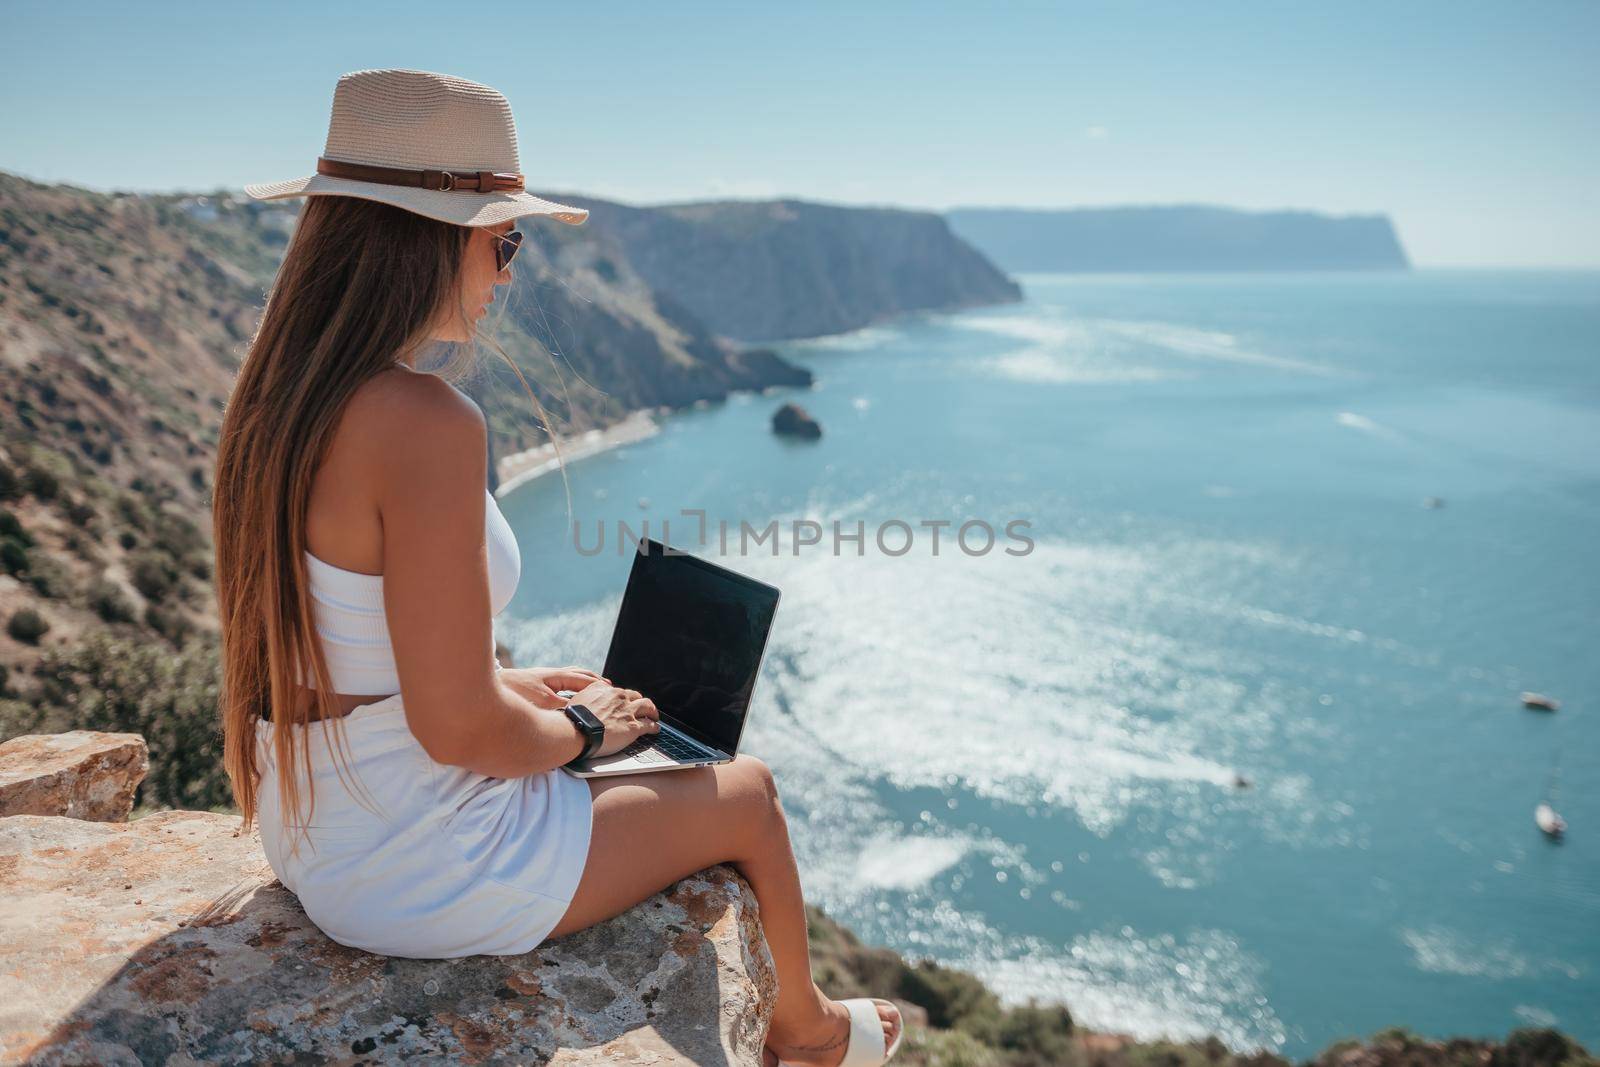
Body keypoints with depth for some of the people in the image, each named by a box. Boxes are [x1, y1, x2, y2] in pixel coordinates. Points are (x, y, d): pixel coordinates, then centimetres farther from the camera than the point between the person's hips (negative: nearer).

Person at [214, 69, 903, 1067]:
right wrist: (581, 728, -8)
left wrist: (517, 684, 12)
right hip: (432, 876, -8)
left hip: (320, 837, 9)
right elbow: (459, 725, -28)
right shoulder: (428, 423, -29)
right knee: (750, 793, 13)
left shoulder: (275, 402, -1)